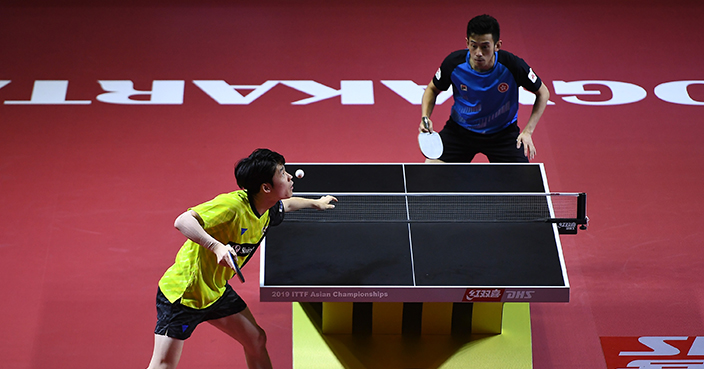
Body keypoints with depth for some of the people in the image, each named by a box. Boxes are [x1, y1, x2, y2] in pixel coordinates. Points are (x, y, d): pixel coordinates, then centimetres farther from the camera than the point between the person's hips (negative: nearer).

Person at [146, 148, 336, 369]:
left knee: (256, 340, 12)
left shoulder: (267, 210, -2)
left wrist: (315, 203, 37)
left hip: (216, 290, 9)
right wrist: (216, 246, -49)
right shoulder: (232, 206, -31)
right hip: (183, 292, -9)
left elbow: (285, 205, 25)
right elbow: (182, 221, -38)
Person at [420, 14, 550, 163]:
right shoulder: (454, 63, -22)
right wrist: (425, 117, -18)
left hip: (503, 132, -1)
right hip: (460, 130, 1)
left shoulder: (512, 65, -25)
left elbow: (543, 93, -9)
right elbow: (432, 89, 0)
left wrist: (528, 131, -18)